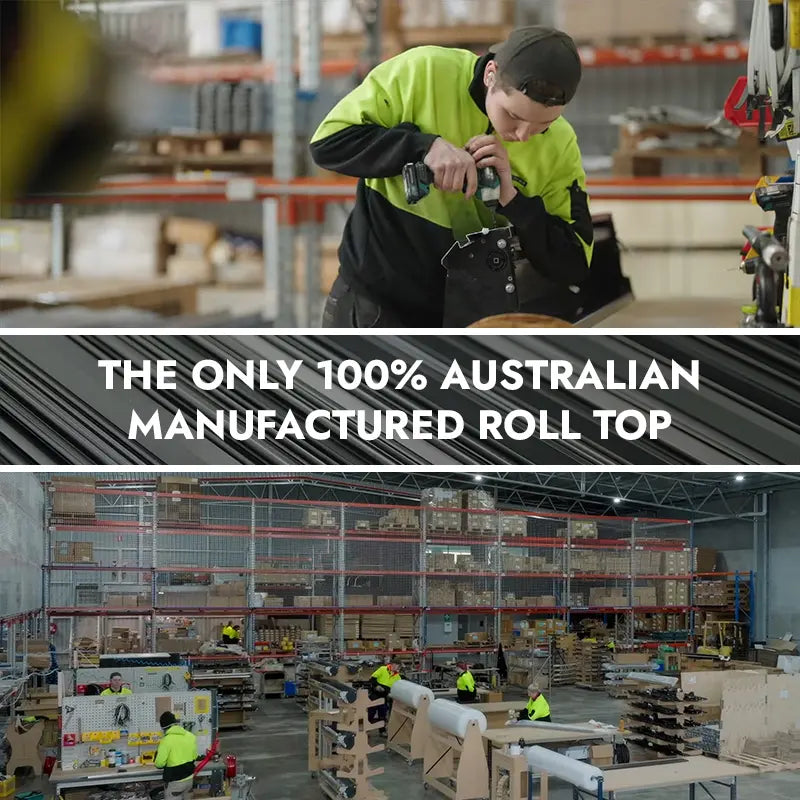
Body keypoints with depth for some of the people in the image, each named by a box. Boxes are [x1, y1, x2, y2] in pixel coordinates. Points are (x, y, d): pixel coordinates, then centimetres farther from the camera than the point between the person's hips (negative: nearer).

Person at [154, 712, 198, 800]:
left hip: (174, 781, -6)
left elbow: (159, 764, -17)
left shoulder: (166, 740, -19)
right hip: (189, 778, 6)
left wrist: (157, 755, 3)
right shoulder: (191, 736, 0)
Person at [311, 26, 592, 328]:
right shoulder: (423, 72, -15)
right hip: (375, 304, -2)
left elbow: (574, 266, -8)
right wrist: (424, 146, -29)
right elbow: (327, 142, -14)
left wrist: (511, 199, -23)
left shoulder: (560, 144, -8)